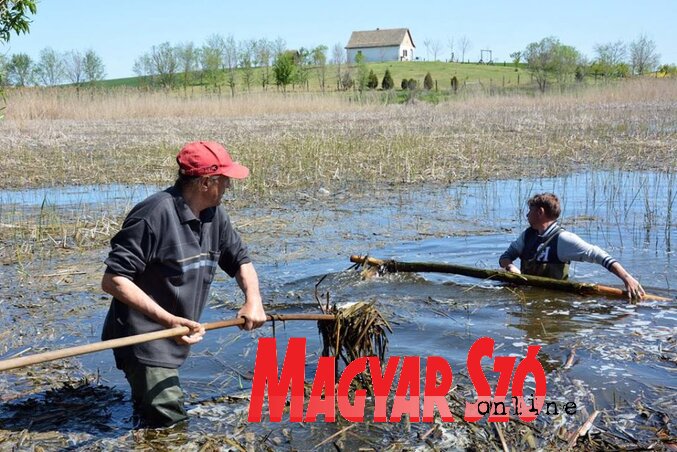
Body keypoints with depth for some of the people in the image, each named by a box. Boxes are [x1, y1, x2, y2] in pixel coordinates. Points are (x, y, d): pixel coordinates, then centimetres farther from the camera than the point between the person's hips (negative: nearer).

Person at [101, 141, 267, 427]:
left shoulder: (214, 215, 1)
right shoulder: (156, 213, -24)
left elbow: (240, 260, 14)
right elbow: (113, 280, -25)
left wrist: (253, 300, -7)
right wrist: (167, 319, -32)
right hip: (144, 340, -8)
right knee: (168, 422, -9)